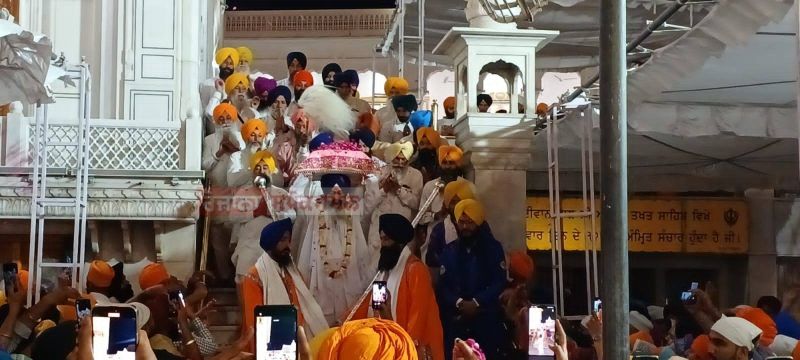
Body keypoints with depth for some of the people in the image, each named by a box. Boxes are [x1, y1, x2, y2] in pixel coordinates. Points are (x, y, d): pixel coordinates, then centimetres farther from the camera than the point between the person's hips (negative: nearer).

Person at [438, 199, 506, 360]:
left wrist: (476, 302, -15)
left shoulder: (493, 247, 6)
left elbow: (499, 282, -4)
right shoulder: (449, 251, 13)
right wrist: (459, 303, -14)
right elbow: (443, 285, 4)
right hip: (456, 320, 2)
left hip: (486, 319, -2)